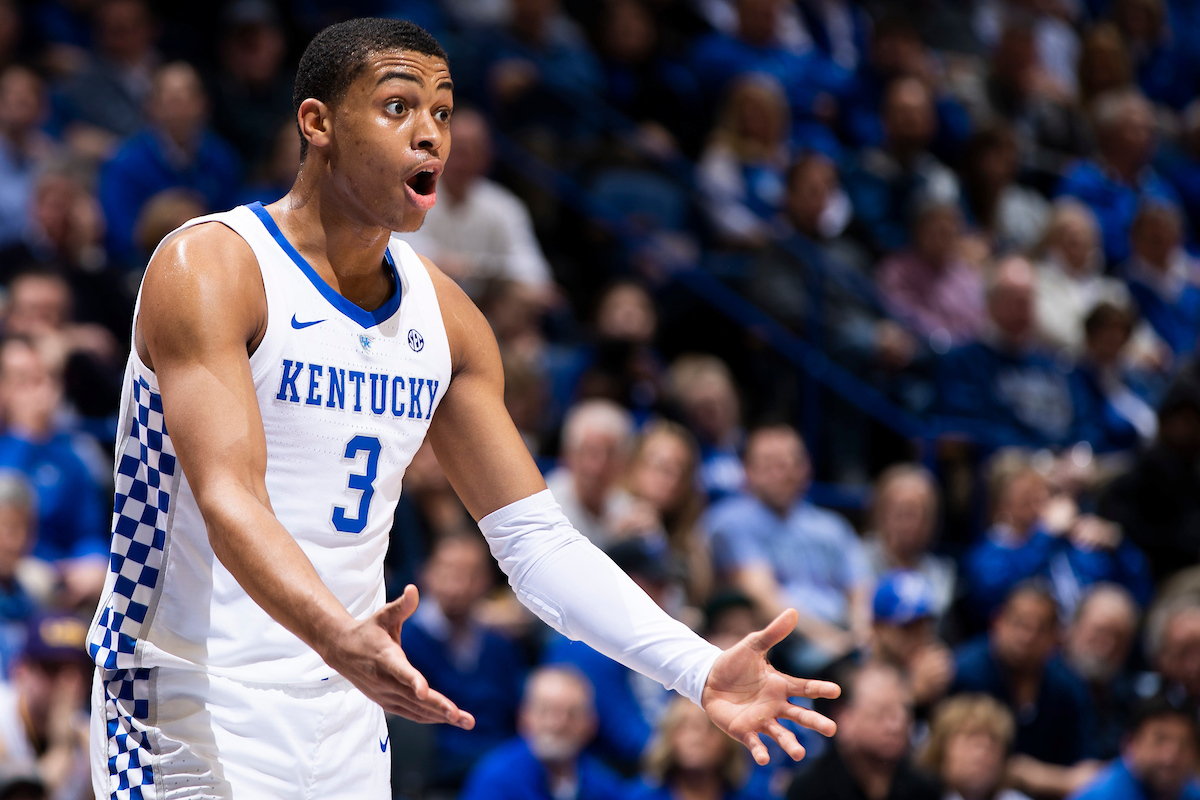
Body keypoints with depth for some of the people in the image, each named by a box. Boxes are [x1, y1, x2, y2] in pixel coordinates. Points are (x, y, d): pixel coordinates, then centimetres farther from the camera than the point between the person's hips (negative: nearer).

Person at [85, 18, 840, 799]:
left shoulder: (443, 317, 8)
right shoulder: (209, 268, -12)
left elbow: (537, 539, 8)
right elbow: (228, 502, -24)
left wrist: (700, 670, -4)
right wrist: (341, 640, -41)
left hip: (349, 725, 6)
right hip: (200, 719, -6)